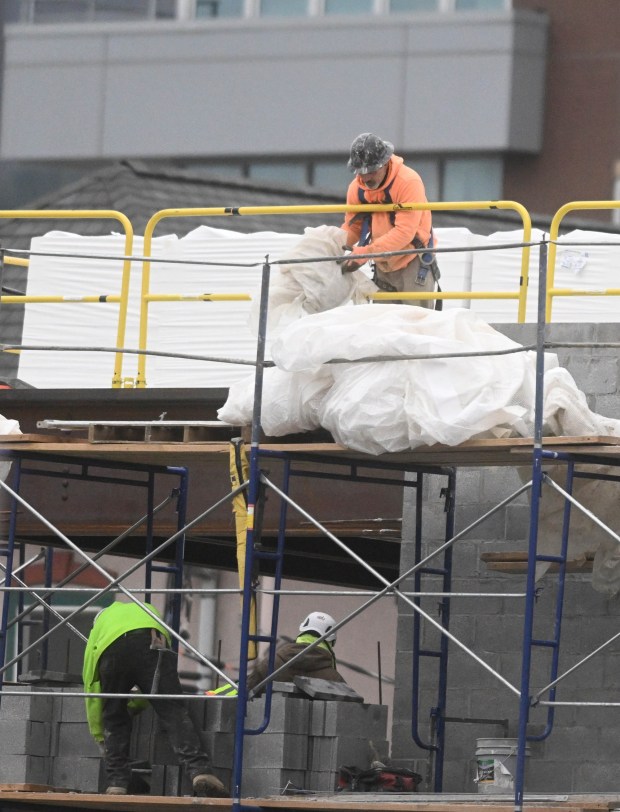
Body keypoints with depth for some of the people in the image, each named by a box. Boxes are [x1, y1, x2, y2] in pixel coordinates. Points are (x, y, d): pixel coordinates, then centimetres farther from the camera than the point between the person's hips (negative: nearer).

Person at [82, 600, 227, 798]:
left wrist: (100, 737, 44)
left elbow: (91, 688, 37)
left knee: (114, 721, 17)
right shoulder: (149, 610, 47)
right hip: (150, 645, 0)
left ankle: (116, 784, 10)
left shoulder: (98, 627, 41)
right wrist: (135, 705, 50)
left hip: (111, 653, 0)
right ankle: (198, 771, -24)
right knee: (172, 712, -7)